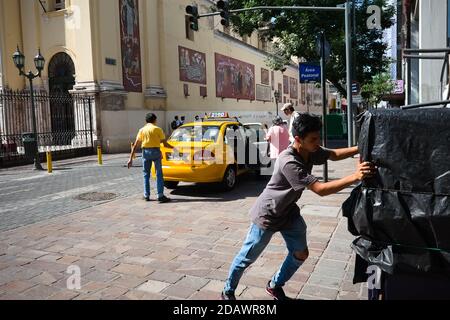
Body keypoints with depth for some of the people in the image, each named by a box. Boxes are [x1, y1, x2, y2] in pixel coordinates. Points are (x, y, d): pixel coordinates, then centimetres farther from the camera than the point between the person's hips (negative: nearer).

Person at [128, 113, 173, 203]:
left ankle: (146, 196, 15)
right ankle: (160, 195, -6)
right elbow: (165, 144, -1)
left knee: (146, 174, 13)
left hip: (145, 152, 3)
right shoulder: (157, 129, 0)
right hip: (155, 151, -3)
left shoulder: (142, 130, 9)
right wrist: (173, 147, 17)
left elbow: (135, 145, 4)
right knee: (159, 174, 0)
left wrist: (131, 158, 4)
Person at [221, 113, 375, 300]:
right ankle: (227, 292, 31)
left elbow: (333, 155, 4)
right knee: (247, 257, 8)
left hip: (289, 211, 8)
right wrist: (354, 177, -44)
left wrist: (359, 149, -13)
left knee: (300, 254, 9)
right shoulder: (289, 163, -36)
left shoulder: (310, 151, -10)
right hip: (267, 215, -8)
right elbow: (320, 190, -38)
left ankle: (275, 286, 33)